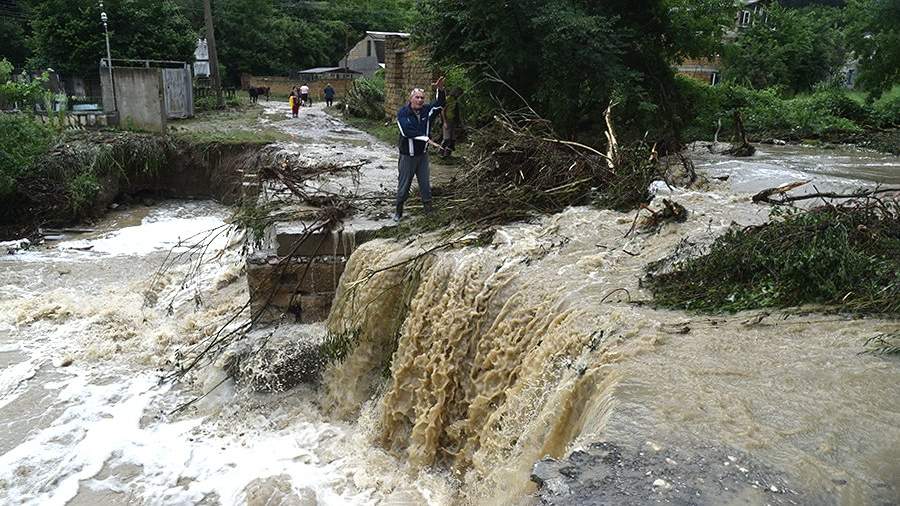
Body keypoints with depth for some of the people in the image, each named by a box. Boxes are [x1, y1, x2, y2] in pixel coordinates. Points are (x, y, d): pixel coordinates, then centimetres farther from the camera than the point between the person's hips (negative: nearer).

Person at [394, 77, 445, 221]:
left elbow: (440, 104, -16)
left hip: (423, 154, 4)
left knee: (425, 184, 13)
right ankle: (399, 211, 22)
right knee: (404, 184, 7)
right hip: (407, 155, -4)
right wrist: (425, 138, -23)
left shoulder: (426, 110, 0)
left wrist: (440, 90, -36)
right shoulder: (402, 113, -13)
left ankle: (428, 208, 25)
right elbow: (406, 131, -25)